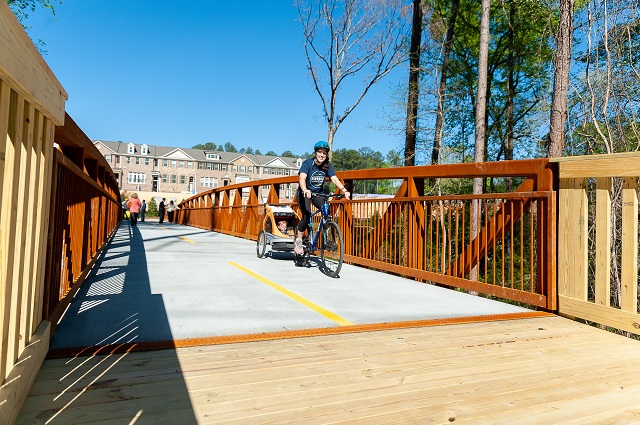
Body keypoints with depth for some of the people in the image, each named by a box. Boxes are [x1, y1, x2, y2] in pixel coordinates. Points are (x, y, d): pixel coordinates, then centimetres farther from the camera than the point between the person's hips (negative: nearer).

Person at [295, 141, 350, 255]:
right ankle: (298, 241, -6)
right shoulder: (307, 163, -18)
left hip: (318, 193, 4)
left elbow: (334, 179, -19)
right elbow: (302, 178, -33)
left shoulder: (328, 166, -7)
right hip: (304, 193, -4)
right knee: (306, 216, -24)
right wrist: (305, 190, -55)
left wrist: (344, 190, -37)